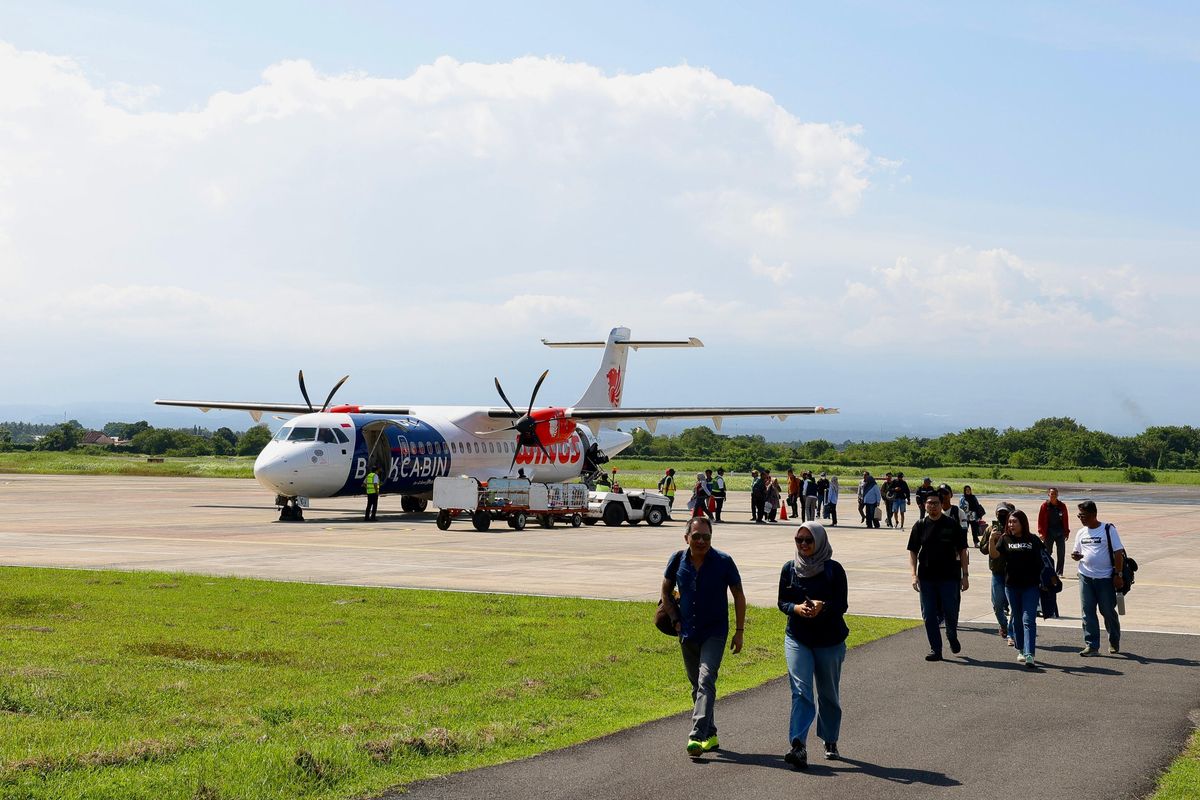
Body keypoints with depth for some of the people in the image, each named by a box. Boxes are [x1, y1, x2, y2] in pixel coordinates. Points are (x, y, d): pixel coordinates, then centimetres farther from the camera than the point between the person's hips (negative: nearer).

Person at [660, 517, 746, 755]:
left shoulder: (723, 561, -10)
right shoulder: (678, 561, -2)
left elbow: (738, 596, -1)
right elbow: (666, 591, 15)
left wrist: (740, 631, -3)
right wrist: (676, 619, 5)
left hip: (714, 633, -4)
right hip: (687, 634, 4)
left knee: (706, 681, -20)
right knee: (697, 686, 13)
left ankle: (697, 737, -28)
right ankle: (710, 735, 26)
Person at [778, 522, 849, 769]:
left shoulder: (833, 569, -5)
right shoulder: (789, 569, 3)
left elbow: (841, 605, -6)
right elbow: (782, 602, 6)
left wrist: (822, 607, -26)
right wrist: (796, 608, -16)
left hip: (829, 639, -1)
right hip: (797, 638, 1)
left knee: (829, 693, 12)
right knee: (801, 690, -14)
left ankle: (830, 742, 31)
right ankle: (798, 746, -24)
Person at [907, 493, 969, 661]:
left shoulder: (952, 525, 1)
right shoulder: (920, 526, 5)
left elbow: (962, 551, 3)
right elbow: (913, 552, 7)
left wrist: (964, 575, -2)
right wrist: (914, 575, -4)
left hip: (949, 577, -2)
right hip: (926, 578, 2)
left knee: (950, 612, -1)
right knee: (929, 615, 2)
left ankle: (952, 637, 29)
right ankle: (935, 650, 11)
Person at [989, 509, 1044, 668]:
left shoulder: (1033, 540, 1)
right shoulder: (1005, 539, 3)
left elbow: (1044, 557, 9)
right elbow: (994, 554, -8)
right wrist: (991, 540, -25)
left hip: (1031, 585, -2)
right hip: (1011, 585, 2)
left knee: (1028, 620, -10)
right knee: (1017, 619, 13)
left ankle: (1029, 655, -17)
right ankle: (1021, 650, 27)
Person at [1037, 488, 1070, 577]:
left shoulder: (1062, 506, 6)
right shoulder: (1045, 506, -1)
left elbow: (1065, 520, 12)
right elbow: (1040, 519, -1)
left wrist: (1066, 532, 10)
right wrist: (1041, 532, -8)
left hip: (1060, 533, 2)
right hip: (1048, 533, -2)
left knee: (1061, 554, 1)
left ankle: (1059, 572, 8)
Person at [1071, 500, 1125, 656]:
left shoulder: (1108, 529, -6)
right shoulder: (1081, 533, 10)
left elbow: (1118, 553, -7)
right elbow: (1077, 553, 20)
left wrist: (1118, 575, -12)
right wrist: (1075, 556, -5)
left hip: (1105, 578, -4)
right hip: (1085, 577, 4)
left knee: (1108, 611, 5)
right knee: (1088, 612, 0)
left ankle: (1114, 642, 25)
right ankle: (1091, 645, 4)